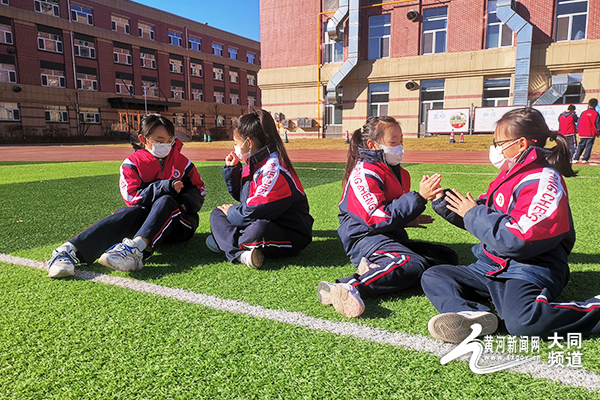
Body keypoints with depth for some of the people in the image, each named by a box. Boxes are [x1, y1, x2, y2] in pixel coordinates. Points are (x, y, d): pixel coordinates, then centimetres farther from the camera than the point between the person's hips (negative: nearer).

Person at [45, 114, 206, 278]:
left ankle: (136, 248, -57)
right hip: (146, 217, 0)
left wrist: (187, 202, -12)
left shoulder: (181, 161, 7)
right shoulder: (132, 164, 1)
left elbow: (198, 188, 11)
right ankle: (70, 249, -48)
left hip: (180, 223, 1)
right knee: (131, 212, -34)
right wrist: (163, 187, -21)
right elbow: (132, 197, -10)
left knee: (165, 201, -33)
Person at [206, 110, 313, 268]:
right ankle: (240, 253, -18)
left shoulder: (273, 169, -22)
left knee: (260, 229, -42)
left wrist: (231, 212, -4)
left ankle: (224, 243, -13)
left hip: (289, 236, -10)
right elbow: (240, 195, 22)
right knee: (217, 213, 7)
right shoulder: (253, 163, 8)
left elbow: (254, 212, -23)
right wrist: (231, 169, 9)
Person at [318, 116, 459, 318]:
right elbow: (380, 218, -20)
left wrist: (409, 220, 12)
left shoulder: (400, 173, 21)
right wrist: (419, 197, -19)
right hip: (365, 238, -10)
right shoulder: (364, 173, -10)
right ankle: (348, 288, -49)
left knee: (448, 256, -2)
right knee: (414, 264, -33)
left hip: (392, 238, 10)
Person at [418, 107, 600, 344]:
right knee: (432, 276, 1)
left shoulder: (544, 181, -15)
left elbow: (515, 239, -25)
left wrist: (473, 213, -12)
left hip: (528, 270, -10)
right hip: (491, 268, 10)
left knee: (522, 321, -37)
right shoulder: (511, 175, 16)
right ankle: (471, 315, -29)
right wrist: (443, 202, 11)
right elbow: (486, 218, 23)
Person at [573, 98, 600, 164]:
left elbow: (579, 123, 5)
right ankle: (585, 159, -1)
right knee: (589, 146, 3)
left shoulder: (583, 113, 1)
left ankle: (576, 158, 5)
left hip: (582, 134, 2)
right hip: (592, 134, -2)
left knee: (581, 146, 10)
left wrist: (579, 131, 16)